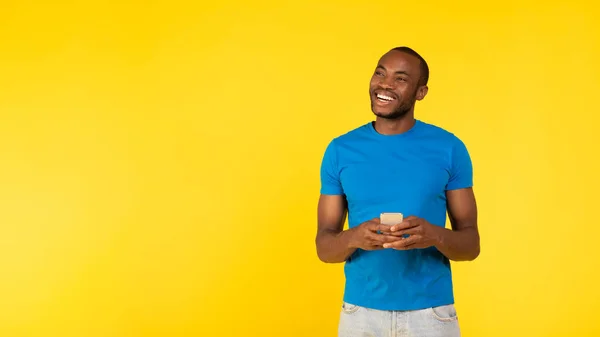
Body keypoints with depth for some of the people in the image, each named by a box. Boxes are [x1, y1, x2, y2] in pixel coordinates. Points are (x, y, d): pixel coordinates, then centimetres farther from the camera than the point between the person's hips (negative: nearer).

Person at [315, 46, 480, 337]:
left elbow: (471, 244, -1)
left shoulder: (449, 148, -3)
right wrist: (355, 238, -21)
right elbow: (324, 246, 0)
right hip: (361, 313, 1)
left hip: (431, 314, -1)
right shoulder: (340, 150, 0)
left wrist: (436, 236, -22)